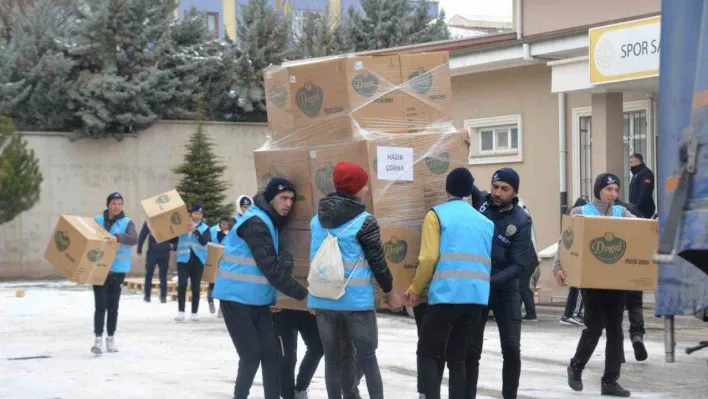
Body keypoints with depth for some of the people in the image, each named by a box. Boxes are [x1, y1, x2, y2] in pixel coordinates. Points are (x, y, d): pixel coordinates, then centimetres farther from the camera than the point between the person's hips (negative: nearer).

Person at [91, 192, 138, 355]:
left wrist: (117, 237, -35)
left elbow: (134, 239, -17)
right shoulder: (97, 221, 7)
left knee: (113, 306, 9)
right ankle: (98, 339, -12)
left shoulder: (127, 222, 1)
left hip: (118, 270, 0)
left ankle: (110, 339, 19)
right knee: (101, 305, -9)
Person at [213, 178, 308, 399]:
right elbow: (270, 267, -22)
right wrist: (302, 294, -20)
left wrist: (274, 296, 11)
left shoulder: (268, 221, 12)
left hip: (258, 300, 8)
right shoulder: (255, 223, -18)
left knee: (271, 352, 2)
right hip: (237, 298, -8)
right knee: (252, 353, -9)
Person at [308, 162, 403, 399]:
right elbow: (377, 262, -6)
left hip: (323, 299, 4)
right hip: (356, 300, -4)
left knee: (332, 358, 10)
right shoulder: (364, 221, -10)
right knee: (367, 358, 5)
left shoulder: (317, 219, 8)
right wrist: (389, 292, 7)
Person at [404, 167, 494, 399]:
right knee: (457, 357, 13)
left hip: (447, 295, -5)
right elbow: (488, 261, 16)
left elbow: (429, 258, -8)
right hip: (478, 297, 5)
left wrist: (416, 289, 3)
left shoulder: (436, 215, 1)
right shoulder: (485, 222, 18)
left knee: (428, 354, 4)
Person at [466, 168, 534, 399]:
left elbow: (518, 265, -16)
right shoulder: (479, 204, -5)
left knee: (511, 350, -2)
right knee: (471, 350, 4)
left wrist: (489, 281, -28)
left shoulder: (521, 222, -11)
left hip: (505, 290, -1)